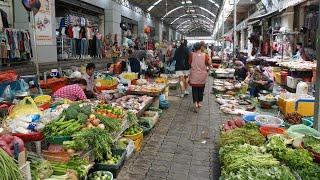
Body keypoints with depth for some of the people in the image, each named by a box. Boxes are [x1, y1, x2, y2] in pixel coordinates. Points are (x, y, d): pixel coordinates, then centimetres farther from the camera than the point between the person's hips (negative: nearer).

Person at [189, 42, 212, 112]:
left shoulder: (192, 55, -9)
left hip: (194, 76, -1)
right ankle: (199, 103, 27)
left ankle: (196, 104, -10)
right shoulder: (205, 55, -8)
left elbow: (189, 63, 2)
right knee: (201, 89, 16)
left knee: (195, 90, 3)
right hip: (202, 76, 2)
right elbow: (209, 64, -3)